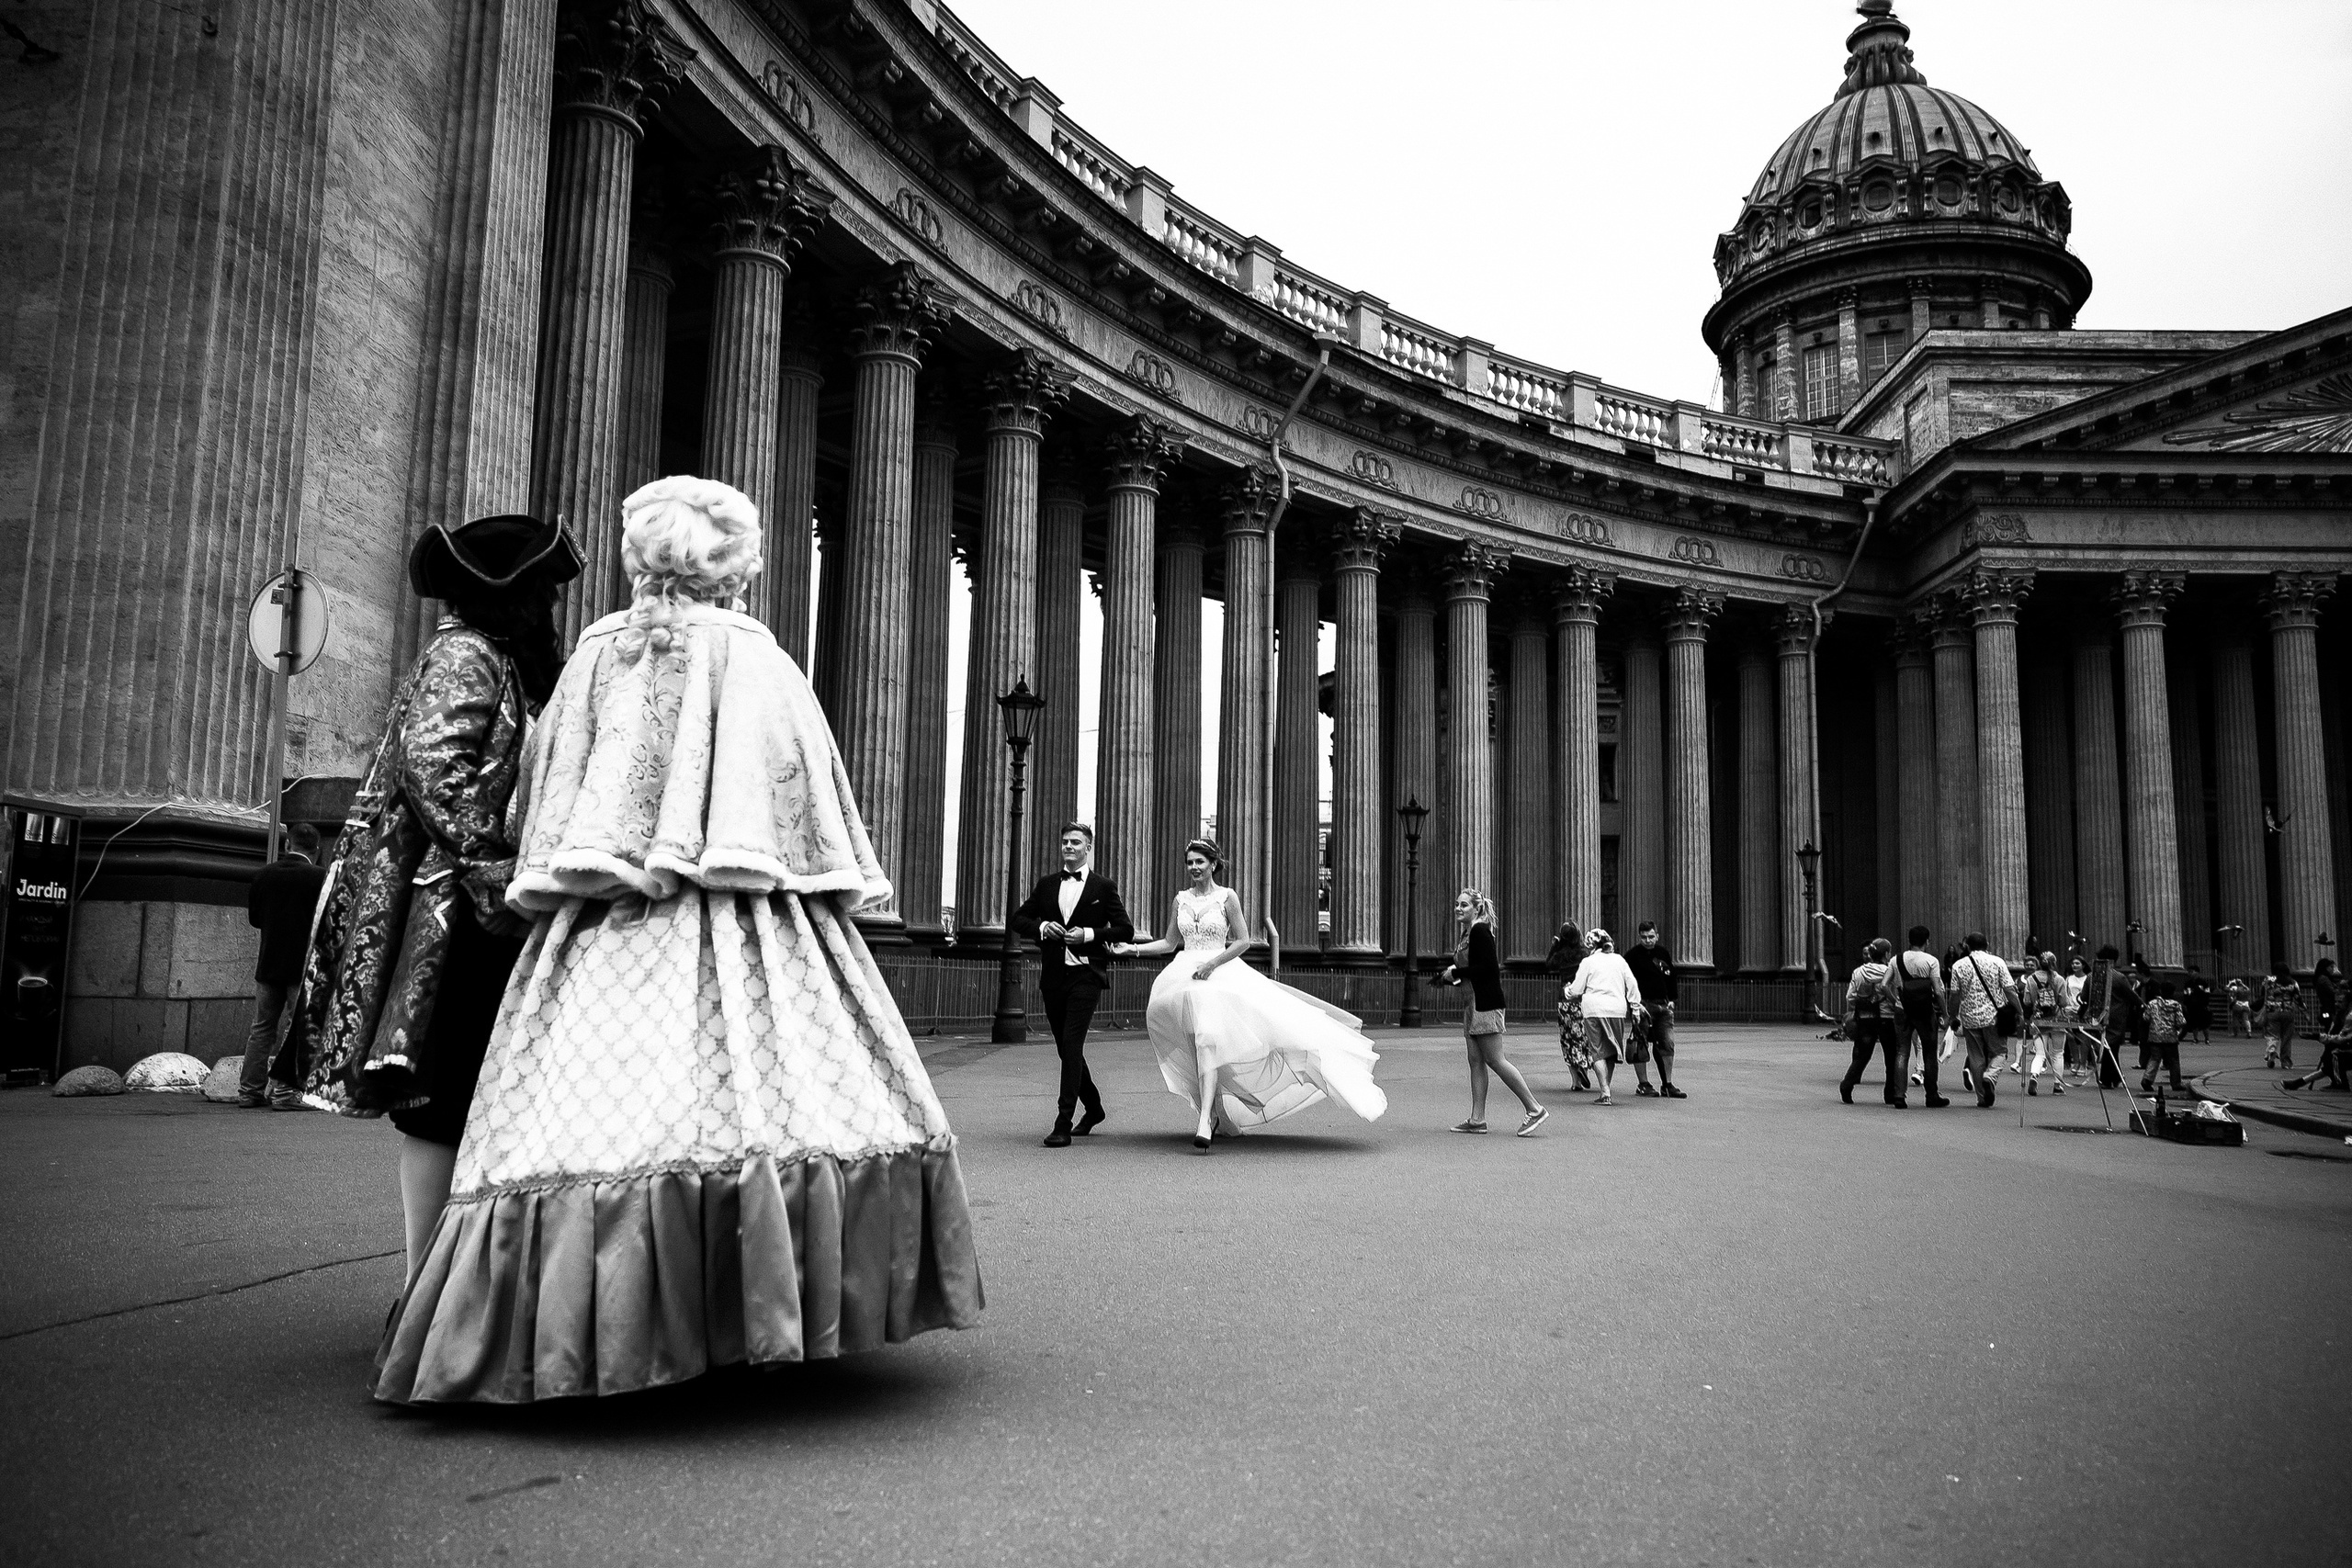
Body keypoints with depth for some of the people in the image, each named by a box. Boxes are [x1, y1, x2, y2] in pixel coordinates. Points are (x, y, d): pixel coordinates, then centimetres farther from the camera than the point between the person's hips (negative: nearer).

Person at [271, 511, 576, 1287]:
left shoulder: (496, 662, 22)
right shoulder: (464, 657, -6)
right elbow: (433, 769, -19)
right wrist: (499, 877, -21)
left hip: (471, 916, 9)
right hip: (454, 912, -9)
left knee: (452, 1097, 9)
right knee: (443, 1093, -7)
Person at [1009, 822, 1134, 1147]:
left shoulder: (1103, 886, 2)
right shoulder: (1047, 885, 13)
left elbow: (1125, 929, 0)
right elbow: (1018, 918, 16)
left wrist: (1089, 934, -12)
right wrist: (1041, 927, -4)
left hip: (1086, 975, -5)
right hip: (1054, 976, 5)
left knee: (1071, 1044, -15)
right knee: (1067, 1049, 13)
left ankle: (1063, 1123, -16)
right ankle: (1094, 1109, 33)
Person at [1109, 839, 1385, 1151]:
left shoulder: (1227, 897, 0)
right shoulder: (1179, 900, 12)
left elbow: (1243, 941, -1)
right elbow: (1170, 943, 17)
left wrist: (1212, 963, -12)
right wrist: (1134, 949, 5)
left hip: (1219, 974, -4)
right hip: (1183, 977, 4)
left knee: (1208, 1039, -22)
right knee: (1198, 1045, 1)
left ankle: (1205, 1121, -30)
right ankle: (1220, 1116, 19)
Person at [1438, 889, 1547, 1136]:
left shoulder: (1480, 931, -12)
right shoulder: (1467, 933, 17)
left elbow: (1489, 967, -21)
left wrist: (1456, 972, -14)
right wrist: (1450, 976, 5)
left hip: (1486, 1004, -10)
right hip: (1473, 1004, 10)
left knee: (1495, 1060, -9)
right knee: (1476, 1061, 8)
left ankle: (1534, 1109, -3)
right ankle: (1477, 1119, 10)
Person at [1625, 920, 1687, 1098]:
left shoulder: (1663, 953, 12)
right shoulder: (1633, 955, -5)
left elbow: (1671, 977, 23)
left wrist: (1671, 1000, 16)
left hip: (1663, 1005, 5)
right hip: (1643, 1004, -5)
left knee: (1667, 1044, 3)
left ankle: (1667, 1085, 10)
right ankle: (1643, 1084, 2)